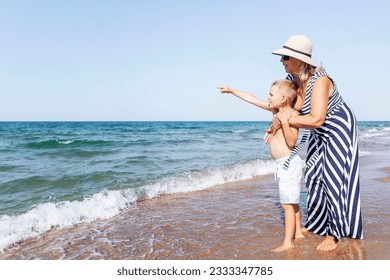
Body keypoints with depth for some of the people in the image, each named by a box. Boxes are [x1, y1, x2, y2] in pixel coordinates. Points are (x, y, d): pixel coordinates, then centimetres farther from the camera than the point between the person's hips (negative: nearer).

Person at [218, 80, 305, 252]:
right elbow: (252, 99, 15)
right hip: (284, 164, 9)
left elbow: (292, 142, -22)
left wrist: (284, 122, -31)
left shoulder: (292, 114, -15)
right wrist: (232, 91, 19)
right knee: (291, 201, 18)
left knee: (287, 204, -7)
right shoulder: (275, 109, 9)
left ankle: (288, 242, -2)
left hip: (288, 162, -9)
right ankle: (297, 232, 31)